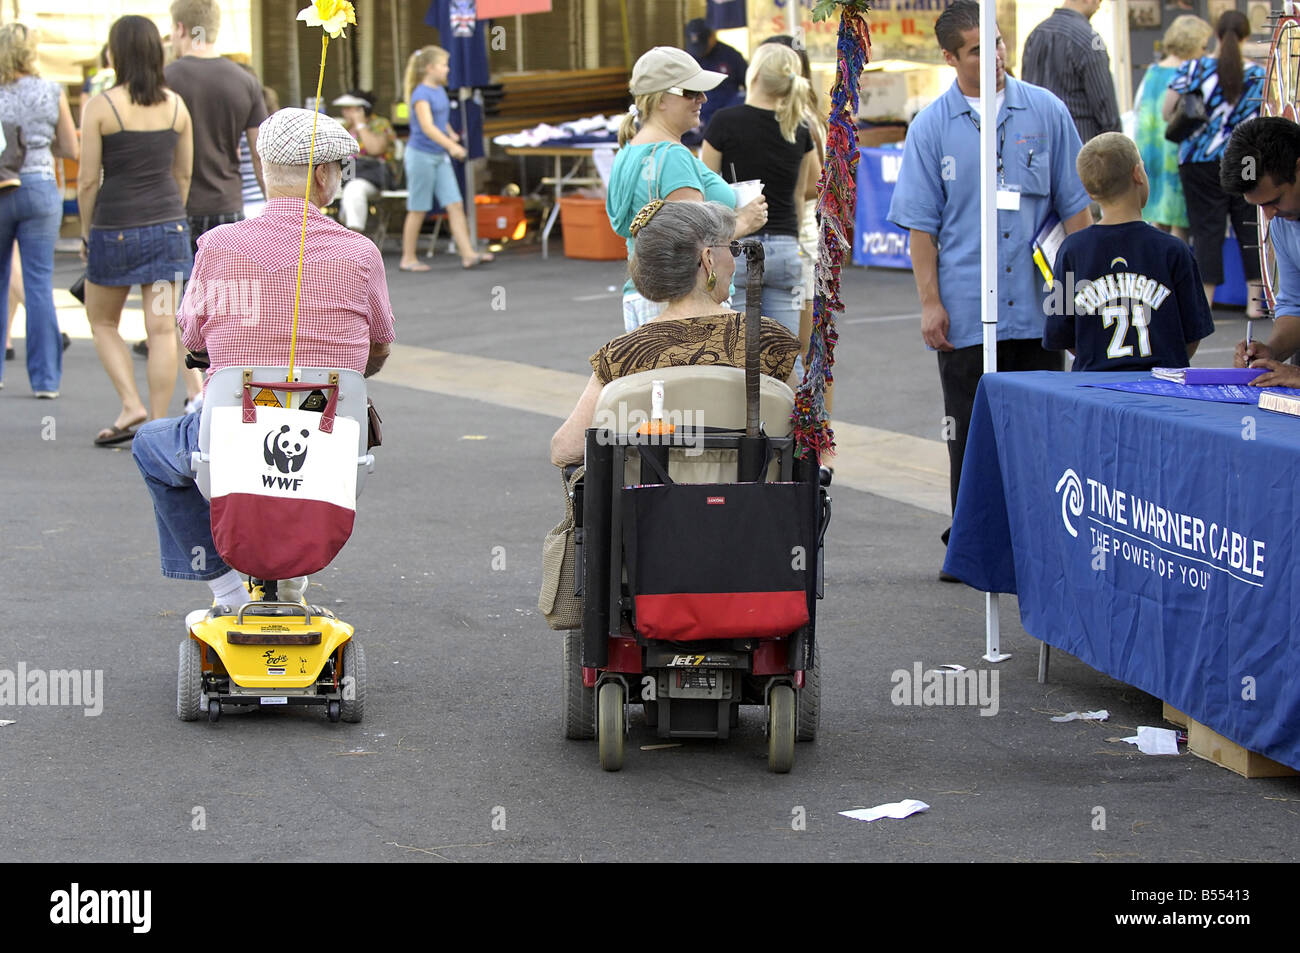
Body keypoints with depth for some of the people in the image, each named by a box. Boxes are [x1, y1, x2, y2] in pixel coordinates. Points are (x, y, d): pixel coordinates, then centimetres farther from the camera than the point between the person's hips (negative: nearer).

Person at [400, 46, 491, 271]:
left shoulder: (440, 91, 9)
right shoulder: (421, 94, -16)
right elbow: (427, 126, -27)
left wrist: (451, 134, 12)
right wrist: (451, 145, -34)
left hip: (440, 157, 8)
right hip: (421, 155, -8)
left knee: (455, 205, -1)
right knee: (418, 210, 2)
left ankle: (468, 254, -4)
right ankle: (408, 259, 12)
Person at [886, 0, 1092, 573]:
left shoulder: (1044, 112, 4)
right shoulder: (931, 127, 2)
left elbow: (1074, 205, 8)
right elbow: (922, 223, 3)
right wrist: (930, 303, -4)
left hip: (1039, 309, 1)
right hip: (965, 311, 0)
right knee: (969, 436, 7)